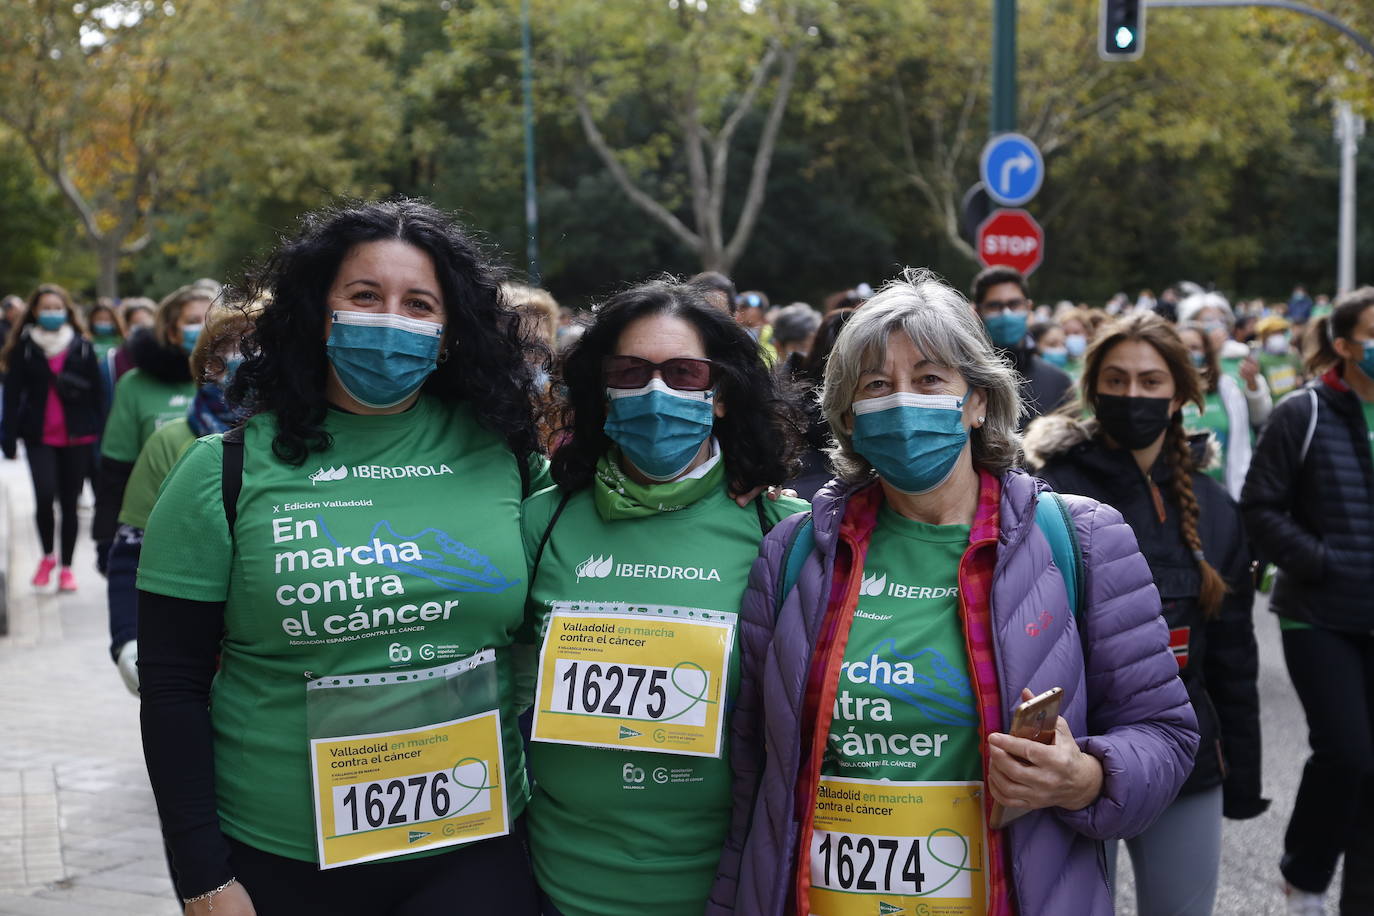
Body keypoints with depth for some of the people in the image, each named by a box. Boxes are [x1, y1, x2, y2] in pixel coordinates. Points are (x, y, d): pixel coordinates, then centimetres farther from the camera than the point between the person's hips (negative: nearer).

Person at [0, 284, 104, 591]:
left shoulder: (82, 348, 5)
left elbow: (96, 393, 6)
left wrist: (101, 435, 2)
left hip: (77, 437, 1)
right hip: (39, 436, -1)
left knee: (70, 502, 4)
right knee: (44, 495, -15)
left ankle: (66, 566, 18)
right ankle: (47, 554, 11)